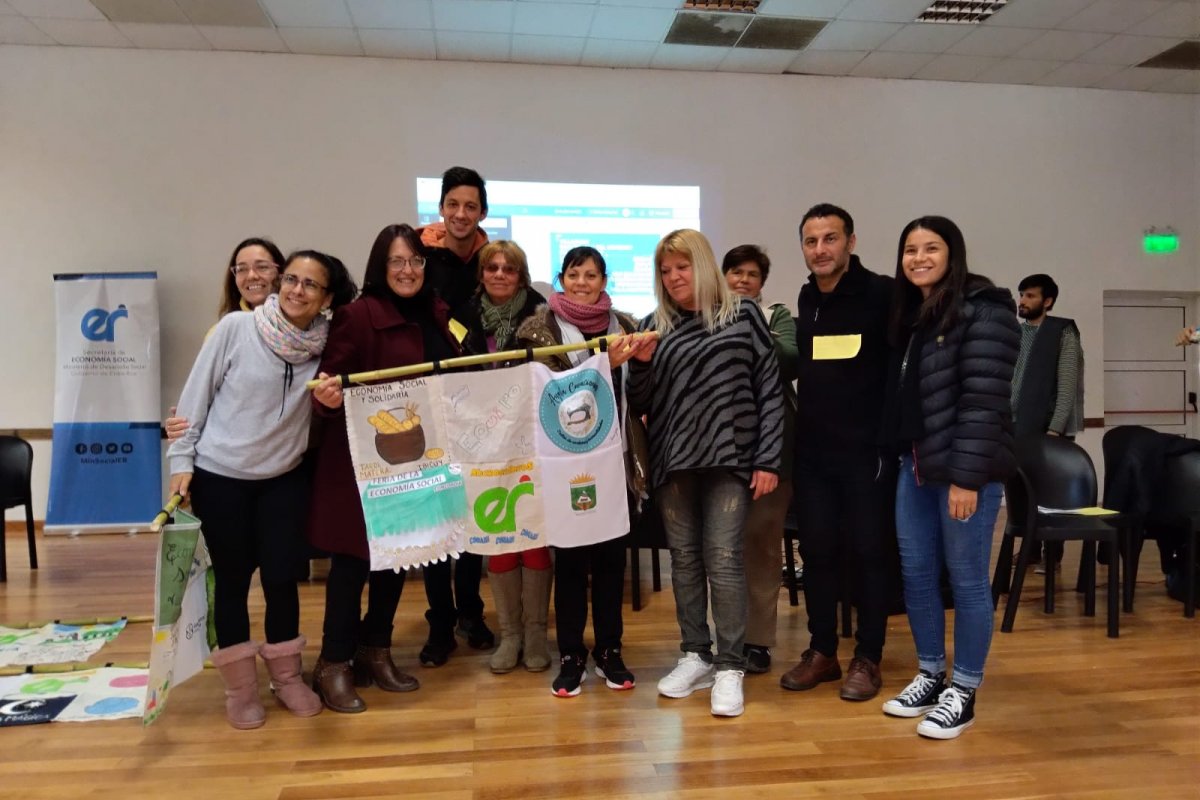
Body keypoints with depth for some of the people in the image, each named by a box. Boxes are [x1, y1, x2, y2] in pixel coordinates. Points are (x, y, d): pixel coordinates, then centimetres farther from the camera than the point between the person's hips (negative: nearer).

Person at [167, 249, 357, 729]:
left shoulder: (325, 345, -5)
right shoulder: (236, 328, -13)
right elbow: (196, 394, -7)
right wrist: (182, 460, -7)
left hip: (284, 479, 2)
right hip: (219, 477, -2)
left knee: (281, 576, 6)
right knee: (233, 579, 8)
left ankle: (286, 677, 28)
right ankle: (240, 687, 25)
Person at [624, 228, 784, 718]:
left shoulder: (743, 317, 1)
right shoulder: (654, 326, 8)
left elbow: (770, 391, 0)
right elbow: (638, 405, 8)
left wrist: (768, 459, -5)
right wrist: (640, 364, -11)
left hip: (730, 458, -3)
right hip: (673, 460, 3)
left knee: (723, 560, -4)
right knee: (684, 559, 10)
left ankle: (730, 667, 8)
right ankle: (695, 656, 23)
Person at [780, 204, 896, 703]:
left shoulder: (882, 295, -8)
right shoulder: (806, 300, 10)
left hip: (868, 449, -5)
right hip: (812, 451, 5)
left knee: (870, 551, 5)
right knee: (816, 550, 10)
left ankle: (867, 659, 19)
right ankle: (822, 652, 24)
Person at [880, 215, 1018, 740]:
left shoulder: (982, 311, -10)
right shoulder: (910, 313, 15)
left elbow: (984, 399, -17)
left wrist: (967, 477, -21)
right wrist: (902, 456, 11)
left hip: (963, 469, -8)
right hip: (915, 464, 8)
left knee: (966, 579, 2)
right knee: (916, 574, 12)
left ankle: (963, 693, 16)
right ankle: (930, 676, 28)